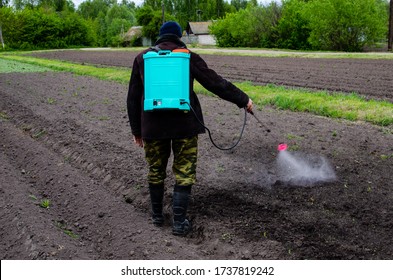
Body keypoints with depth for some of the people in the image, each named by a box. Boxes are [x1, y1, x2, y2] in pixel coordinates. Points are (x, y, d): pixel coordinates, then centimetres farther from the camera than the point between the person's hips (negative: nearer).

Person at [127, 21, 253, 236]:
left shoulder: (142, 58, 6)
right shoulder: (189, 58, 0)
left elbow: (133, 98, 7)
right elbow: (216, 83, -1)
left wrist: (136, 130, 15)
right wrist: (243, 100, 9)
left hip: (153, 126, 2)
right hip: (184, 124, -2)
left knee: (155, 171, 18)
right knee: (184, 173, 7)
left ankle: (157, 216, 30)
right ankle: (179, 222, 6)